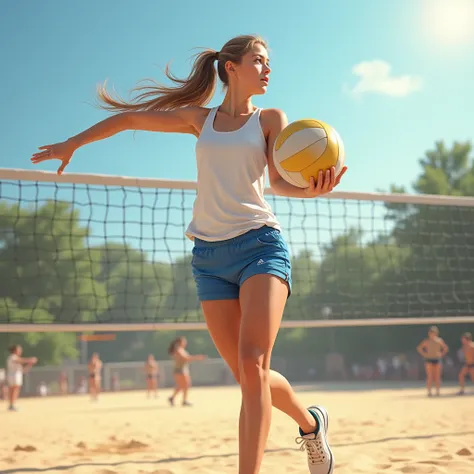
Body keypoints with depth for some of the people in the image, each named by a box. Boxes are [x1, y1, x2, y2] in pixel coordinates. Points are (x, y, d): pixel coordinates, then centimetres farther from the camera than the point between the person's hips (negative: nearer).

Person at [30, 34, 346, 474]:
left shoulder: (271, 119, 10)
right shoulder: (200, 119, 15)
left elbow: (279, 179, -5)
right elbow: (130, 117, 24)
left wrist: (309, 188, -27)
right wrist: (72, 142, 28)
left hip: (259, 243, -2)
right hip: (210, 254, 2)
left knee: (252, 364, -20)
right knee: (248, 376, 1)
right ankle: (310, 421, 29)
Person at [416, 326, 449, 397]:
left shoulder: (439, 340, 4)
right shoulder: (426, 341, 0)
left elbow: (445, 348, 16)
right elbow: (419, 348, 5)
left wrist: (441, 354, 4)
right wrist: (424, 354, -4)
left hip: (437, 360, 2)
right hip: (429, 360, -2)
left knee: (437, 377, 0)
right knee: (430, 377, -6)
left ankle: (438, 392, 6)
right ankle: (429, 392, -4)